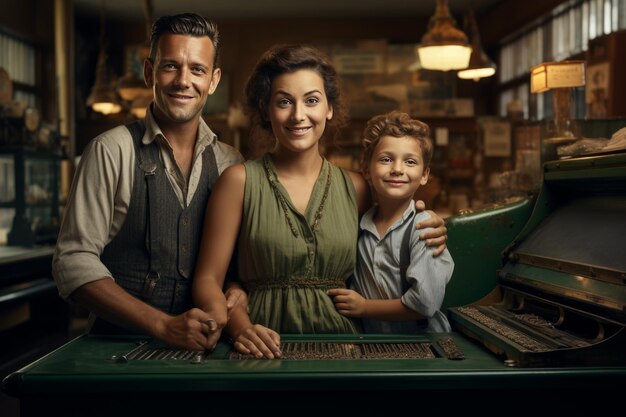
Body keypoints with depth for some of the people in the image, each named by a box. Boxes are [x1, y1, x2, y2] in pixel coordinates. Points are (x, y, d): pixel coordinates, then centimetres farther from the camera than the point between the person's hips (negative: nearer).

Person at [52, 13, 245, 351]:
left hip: (204, 349, 2)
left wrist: (239, 292, -9)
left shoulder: (230, 163, 7)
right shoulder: (112, 151, -4)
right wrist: (163, 325, -16)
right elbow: (74, 260, -8)